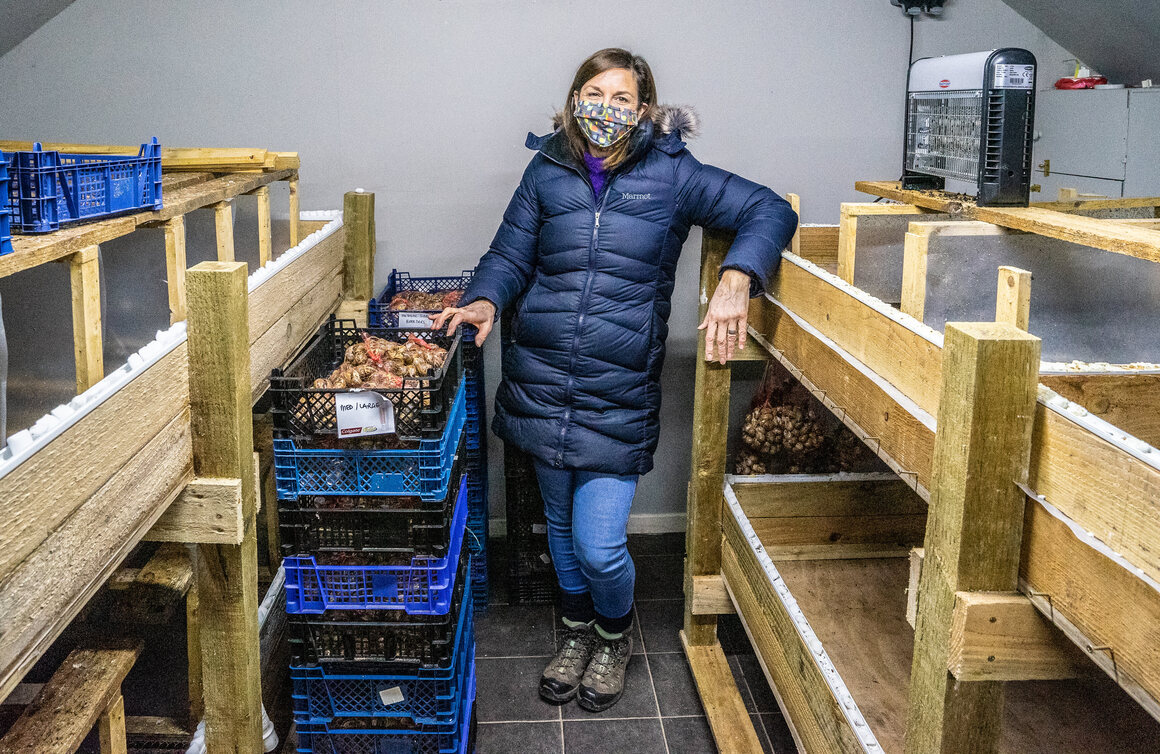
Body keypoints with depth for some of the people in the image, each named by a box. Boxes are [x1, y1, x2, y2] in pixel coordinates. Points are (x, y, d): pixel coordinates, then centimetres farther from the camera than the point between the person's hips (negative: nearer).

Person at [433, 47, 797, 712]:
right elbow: (512, 253, 10)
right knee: (561, 525, 18)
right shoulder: (549, 171, 8)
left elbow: (770, 212, -1)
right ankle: (577, 632, 44)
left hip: (619, 392, -3)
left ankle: (615, 636, 29)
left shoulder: (672, 175, -1)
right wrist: (486, 300, -11)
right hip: (542, 381, 3)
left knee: (598, 546, -5)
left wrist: (736, 279, -19)